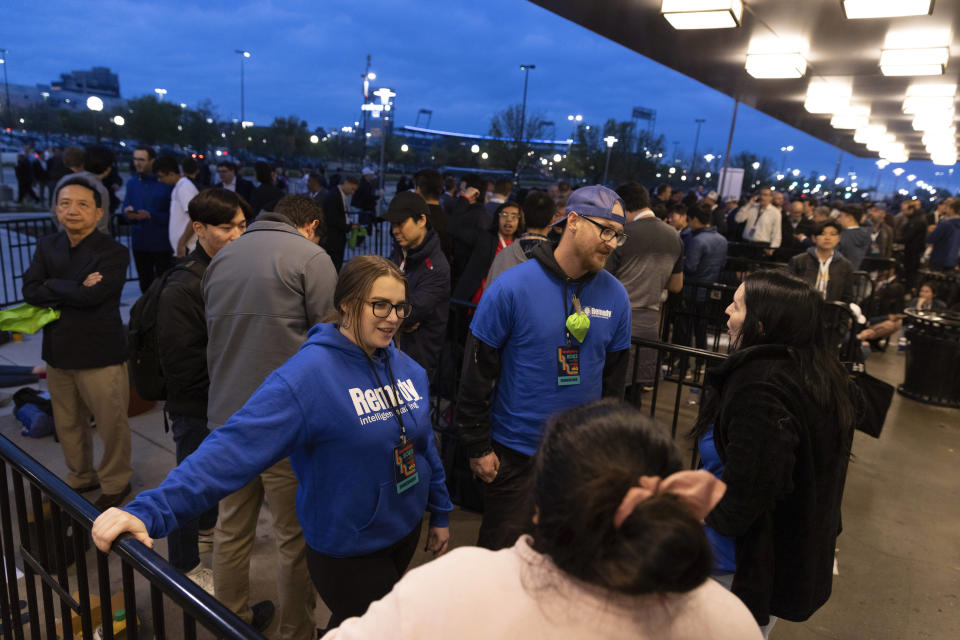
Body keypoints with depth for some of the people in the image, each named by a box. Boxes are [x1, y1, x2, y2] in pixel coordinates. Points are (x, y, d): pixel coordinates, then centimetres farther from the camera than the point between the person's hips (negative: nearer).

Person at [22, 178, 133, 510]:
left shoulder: (114, 252, -12)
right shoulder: (47, 246, 6)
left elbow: (92, 296, -24)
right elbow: (30, 291, -5)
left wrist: (52, 286, -10)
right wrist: (76, 290, -16)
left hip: (100, 355, -6)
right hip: (58, 352, 6)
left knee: (111, 424, 5)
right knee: (68, 425, 19)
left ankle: (115, 482, 27)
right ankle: (80, 478, 40)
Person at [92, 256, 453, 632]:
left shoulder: (405, 367, -5)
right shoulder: (307, 375, -26)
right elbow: (235, 445, -33)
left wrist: (440, 512, 12)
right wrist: (151, 510, -43)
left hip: (406, 531, 7)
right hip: (349, 552, -6)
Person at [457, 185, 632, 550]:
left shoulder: (615, 297, -2)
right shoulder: (512, 287, -15)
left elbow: (614, 378, 8)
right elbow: (477, 372, -10)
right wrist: (477, 447, -8)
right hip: (515, 453, -3)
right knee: (501, 552, 13)